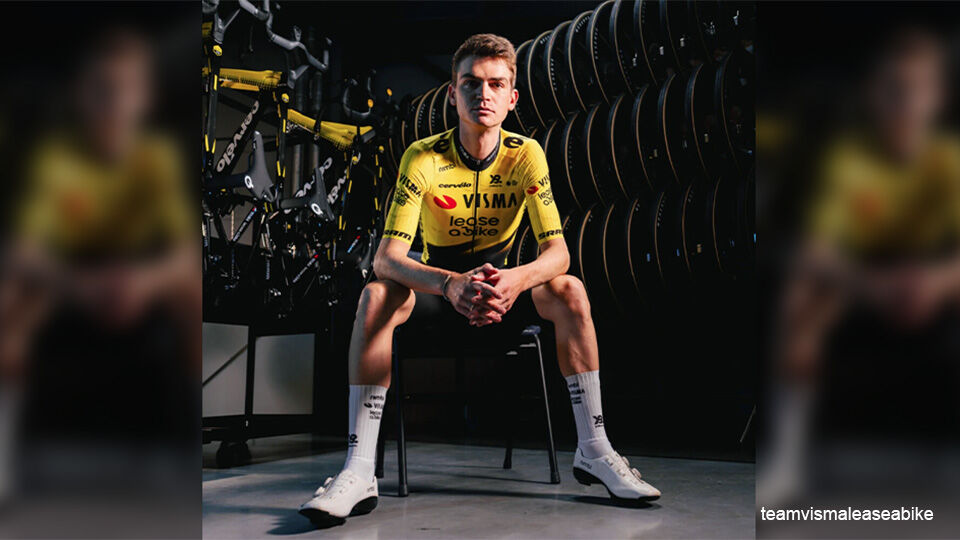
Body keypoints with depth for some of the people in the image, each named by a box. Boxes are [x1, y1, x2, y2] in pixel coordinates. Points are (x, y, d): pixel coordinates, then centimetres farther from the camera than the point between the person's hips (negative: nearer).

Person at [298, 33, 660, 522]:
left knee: (570, 290, -27)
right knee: (375, 296, -32)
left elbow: (557, 252, -22)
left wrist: (514, 280, -46)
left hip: (501, 283, 1)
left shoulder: (526, 155, -13)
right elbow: (387, 256, -27)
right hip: (437, 284, -1)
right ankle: (358, 471, -32)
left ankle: (592, 449, -18)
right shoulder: (423, 157, -18)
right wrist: (451, 284, -48)